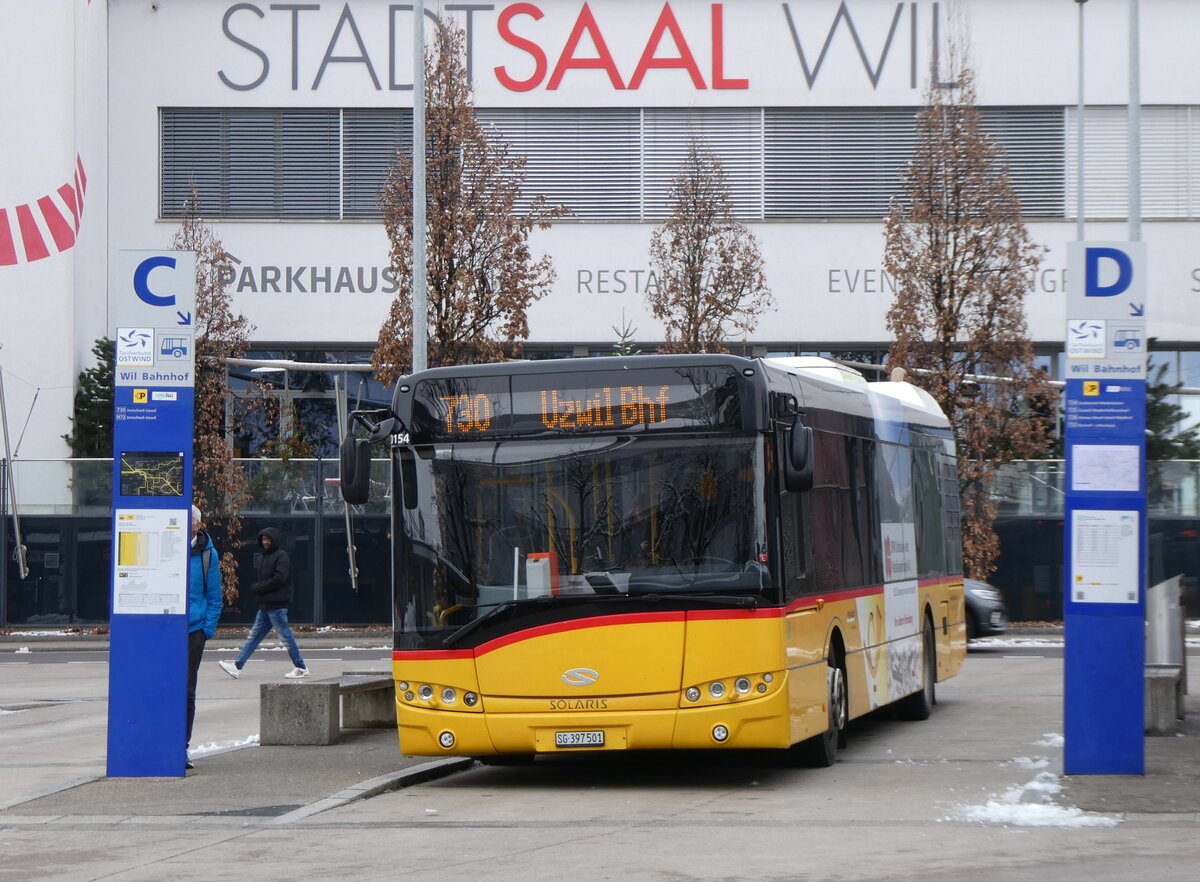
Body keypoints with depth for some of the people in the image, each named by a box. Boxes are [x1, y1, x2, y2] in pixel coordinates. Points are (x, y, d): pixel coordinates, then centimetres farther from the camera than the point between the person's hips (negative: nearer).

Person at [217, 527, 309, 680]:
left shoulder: (281, 556, -9)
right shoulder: (264, 558, 18)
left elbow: (278, 579, -18)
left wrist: (257, 588, -11)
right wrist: (256, 588, -1)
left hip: (276, 605, -9)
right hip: (265, 605, 9)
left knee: (286, 636, -4)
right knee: (254, 637, 8)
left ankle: (301, 668, 4)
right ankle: (237, 667, 7)